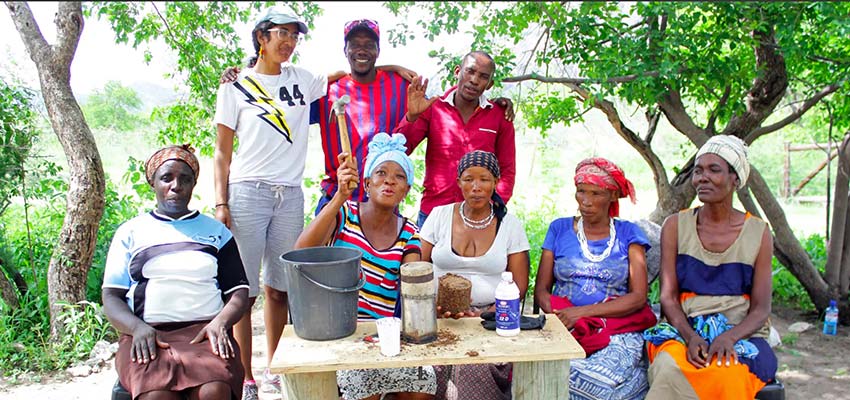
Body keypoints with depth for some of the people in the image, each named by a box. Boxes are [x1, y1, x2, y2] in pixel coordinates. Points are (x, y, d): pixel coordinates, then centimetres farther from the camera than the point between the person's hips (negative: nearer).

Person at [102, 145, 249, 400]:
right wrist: (138, 327, -9)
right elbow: (111, 296, 12)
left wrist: (220, 323, -8)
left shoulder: (216, 231, 20)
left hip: (205, 332, 0)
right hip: (146, 336, 0)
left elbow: (239, 292, 14)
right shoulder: (130, 232, 20)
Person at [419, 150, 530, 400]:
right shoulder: (439, 216, 6)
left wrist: (486, 315, -13)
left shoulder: (510, 225, 5)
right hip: (439, 314, 1)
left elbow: (519, 286, 4)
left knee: (478, 367, -30)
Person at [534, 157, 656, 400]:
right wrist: (558, 315, -13)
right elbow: (541, 289, 10)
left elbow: (638, 297, 0)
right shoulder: (559, 229, 14)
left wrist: (583, 312, -13)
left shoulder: (628, 234, 11)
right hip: (565, 326, 2)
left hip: (618, 328, -1)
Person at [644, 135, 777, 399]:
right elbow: (668, 296, 1)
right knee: (669, 366, -34)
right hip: (685, 330, 0)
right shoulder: (675, 226, 5)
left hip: (741, 335, 0)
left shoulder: (759, 233, 4)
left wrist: (730, 337, -18)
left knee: (727, 371, -34)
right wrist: (690, 336, -18)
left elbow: (761, 308, 2)